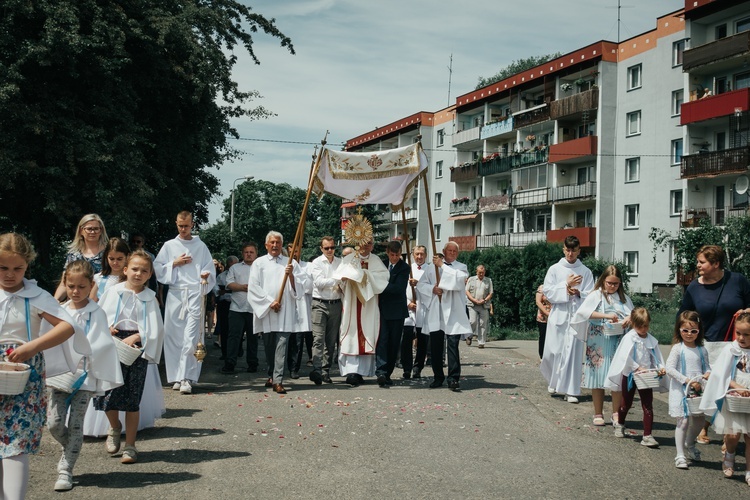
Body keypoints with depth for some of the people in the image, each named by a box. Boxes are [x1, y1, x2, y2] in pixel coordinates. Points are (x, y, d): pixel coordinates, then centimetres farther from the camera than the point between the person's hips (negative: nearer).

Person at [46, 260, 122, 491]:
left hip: (84, 376, -3)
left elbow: (100, 345, -10)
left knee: (75, 425, -1)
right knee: (54, 423, -1)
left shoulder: (96, 313, -5)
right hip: (58, 374, 3)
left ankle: (65, 470, 10)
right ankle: (71, 450, 28)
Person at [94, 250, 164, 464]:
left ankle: (130, 445, 13)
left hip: (136, 348, 0)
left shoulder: (150, 298, 4)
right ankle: (114, 427, 26)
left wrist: (135, 337, -16)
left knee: (132, 398, 2)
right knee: (107, 392, -7)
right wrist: (106, 328, -13)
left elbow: (153, 328, -2)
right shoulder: (113, 292, 4)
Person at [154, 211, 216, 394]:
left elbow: (210, 269, 9)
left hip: (195, 293, -2)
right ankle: (176, 376, 11)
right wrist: (174, 263, -4)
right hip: (175, 293, 2)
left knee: (191, 336, -12)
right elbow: (158, 269, 9)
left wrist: (206, 275, -12)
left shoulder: (201, 246, 11)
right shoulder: (169, 246, 13)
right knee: (173, 335, 1)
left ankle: (187, 378, -15)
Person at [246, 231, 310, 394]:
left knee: (282, 343, -9)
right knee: (269, 345, 8)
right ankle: (273, 375, 25)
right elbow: (254, 287, 1)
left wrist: (291, 275, -12)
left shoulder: (290, 263, 12)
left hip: (285, 311, 0)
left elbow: (301, 284, 6)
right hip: (266, 310, 1)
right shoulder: (259, 263, 9)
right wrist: (270, 302, -7)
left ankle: (278, 380, -13)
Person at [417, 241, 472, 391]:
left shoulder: (461, 267, 10)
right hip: (435, 312, 2)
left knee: (453, 345, -9)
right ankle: (438, 377, 18)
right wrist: (432, 288, -10)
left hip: (453, 313, -2)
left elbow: (459, 278, -13)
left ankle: (453, 378, -7)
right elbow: (421, 284, 9)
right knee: (435, 345, 6)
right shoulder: (432, 267, 13)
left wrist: (442, 265, -8)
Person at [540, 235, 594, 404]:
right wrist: (566, 285, -10)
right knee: (553, 352, 3)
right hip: (558, 315, 0)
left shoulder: (585, 271, 7)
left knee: (573, 352, -6)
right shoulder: (554, 269, 6)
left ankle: (570, 391, -2)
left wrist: (578, 292, -14)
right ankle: (553, 382, 30)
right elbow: (548, 292, -2)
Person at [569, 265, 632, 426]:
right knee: (598, 377, 1)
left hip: (618, 343, 3)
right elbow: (583, 311, -14)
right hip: (599, 343, -3)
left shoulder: (624, 298, 14)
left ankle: (616, 414, 10)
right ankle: (598, 414, 11)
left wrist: (629, 319, -10)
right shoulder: (596, 295, 1)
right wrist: (606, 316, -23)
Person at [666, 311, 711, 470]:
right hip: (681, 391, -5)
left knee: (700, 420, 13)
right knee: (683, 421, -5)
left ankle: (689, 444, 40)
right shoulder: (678, 348, -8)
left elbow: (706, 367, 16)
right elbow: (670, 368, -15)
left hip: (698, 390, 5)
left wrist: (708, 373, -9)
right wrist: (688, 381, -21)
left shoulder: (702, 350, 7)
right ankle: (680, 455, 3)